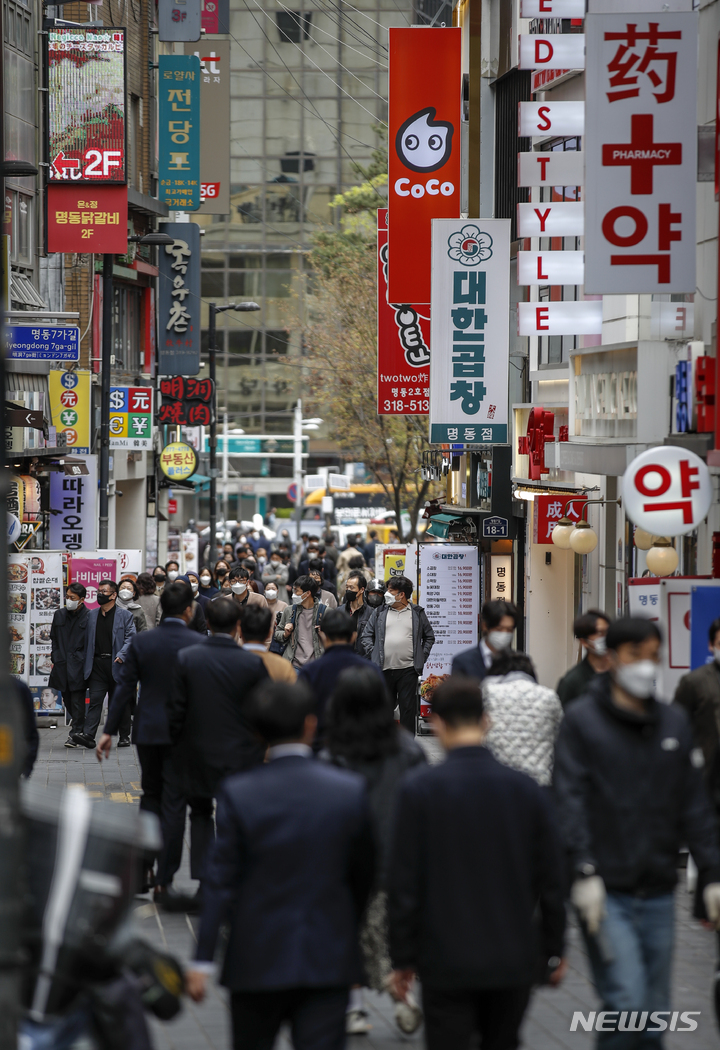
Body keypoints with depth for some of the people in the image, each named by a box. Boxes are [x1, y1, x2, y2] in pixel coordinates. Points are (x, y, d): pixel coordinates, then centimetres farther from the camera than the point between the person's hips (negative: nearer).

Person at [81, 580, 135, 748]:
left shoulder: (125, 616, 3)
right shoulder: (92, 615, 15)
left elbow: (130, 638, -4)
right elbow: (87, 640, 15)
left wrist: (121, 654, -19)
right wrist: (86, 663, 7)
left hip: (116, 665, -2)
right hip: (97, 664, 2)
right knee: (95, 700, -9)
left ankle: (124, 736, 15)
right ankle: (88, 735, -16)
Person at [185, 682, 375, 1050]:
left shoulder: (237, 794, -10)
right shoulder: (351, 789, -6)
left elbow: (220, 881, -9)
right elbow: (364, 875, 4)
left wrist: (202, 960, -5)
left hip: (257, 960, 0)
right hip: (328, 960, 0)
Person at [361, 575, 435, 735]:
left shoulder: (417, 613, 7)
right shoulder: (380, 613, 10)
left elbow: (429, 637, 16)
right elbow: (366, 636, 12)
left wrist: (422, 656, 5)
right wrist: (373, 654, -1)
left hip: (408, 669, -1)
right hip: (385, 670, 1)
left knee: (408, 709, 0)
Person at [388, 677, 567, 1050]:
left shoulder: (419, 788, -9)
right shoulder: (526, 789, 0)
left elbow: (404, 883, -8)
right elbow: (551, 881, 5)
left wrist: (402, 958, 0)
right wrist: (553, 950, 16)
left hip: (446, 962, -3)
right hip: (514, 960, 3)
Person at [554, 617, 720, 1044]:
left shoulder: (675, 721, 12)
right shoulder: (582, 719, -2)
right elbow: (570, 800, -8)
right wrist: (584, 871, -18)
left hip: (658, 893, 5)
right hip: (605, 890, -5)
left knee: (654, 1009, 7)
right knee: (626, 1003, -16)